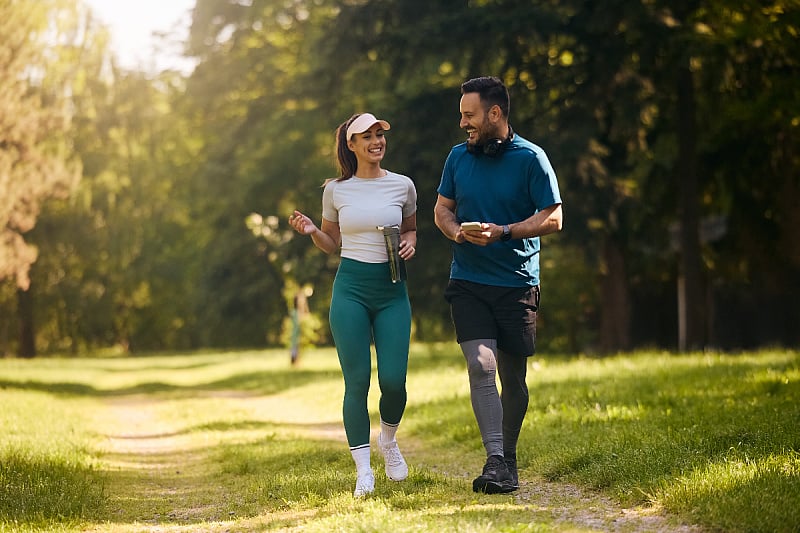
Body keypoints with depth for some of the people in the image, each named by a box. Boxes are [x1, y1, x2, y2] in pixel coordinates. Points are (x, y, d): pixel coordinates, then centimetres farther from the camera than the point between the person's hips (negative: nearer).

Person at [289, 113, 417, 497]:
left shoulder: (402, 185, 5)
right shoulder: (336, 190, 4)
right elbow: (331, 244, 14)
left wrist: (410, 243, -2)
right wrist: (311, 231, -6)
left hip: (392, 290, 1)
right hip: (351, 288, -1)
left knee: (394, 380, -6)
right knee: (357, 381, -3)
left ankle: (388, 440, 27)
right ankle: (363, 470, 7)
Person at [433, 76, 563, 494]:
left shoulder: (530, 158, -4)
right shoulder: (458, 157, 7)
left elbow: (552, 218, -6)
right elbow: (442, 208, 17)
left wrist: (502, 232, -19)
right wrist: (457, 231, -6)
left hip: (517, 282, -1)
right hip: (468, 281, 2)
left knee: (513, 377, 7)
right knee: (481, 366, -15)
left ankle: (508, 457, 24)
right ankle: (495, 462, -17)